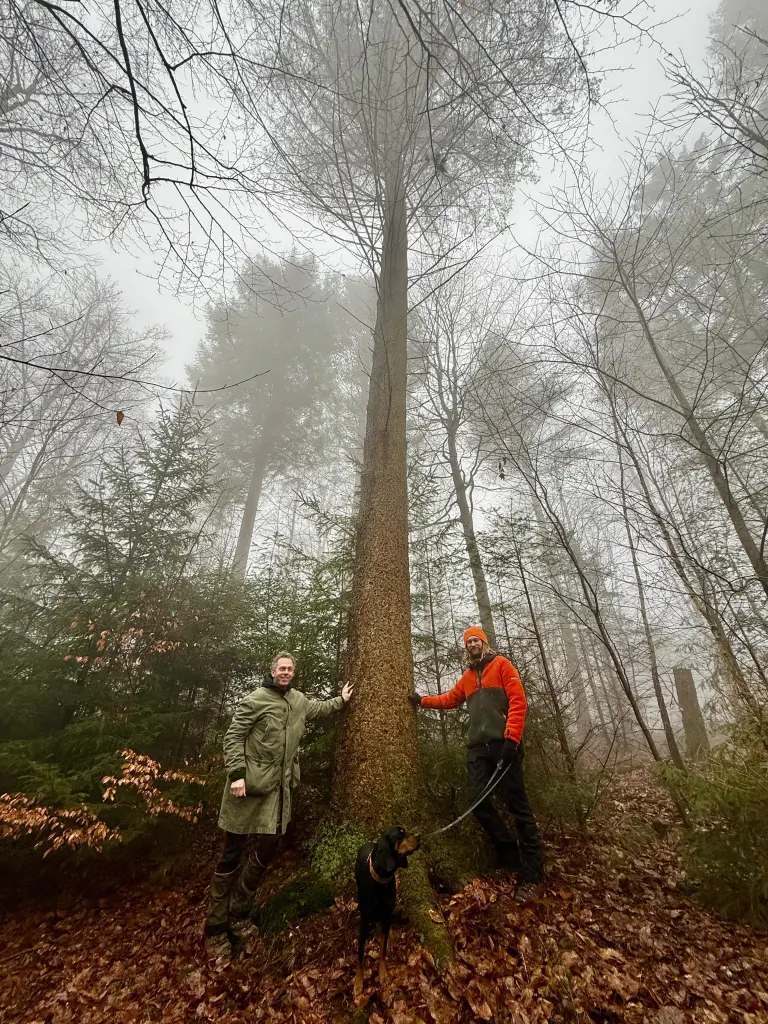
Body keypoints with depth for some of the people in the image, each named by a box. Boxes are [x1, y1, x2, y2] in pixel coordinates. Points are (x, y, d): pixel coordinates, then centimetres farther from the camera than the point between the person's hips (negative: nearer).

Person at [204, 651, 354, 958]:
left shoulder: (298, 701, 7)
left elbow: (319, 708, 26)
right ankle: (215, 928, 19)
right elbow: (233, 736, -13)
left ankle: (238, 918, 30)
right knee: (232, 855, 4)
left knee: (266, 849, 11)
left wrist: (341, 700, 24)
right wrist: (236, 774, -19)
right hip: (250, 784, -6)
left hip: (278, 787, 6)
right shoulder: (255, 699, -13)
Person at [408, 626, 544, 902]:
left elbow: (518, 701, -8)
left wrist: (511, 738, -16)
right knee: (478, 800, -3)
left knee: (517, 804, -2)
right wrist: (423, 701, 24)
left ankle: (532, 874, 9)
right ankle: (511, 854, 16)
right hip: (477, 747, 6)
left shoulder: (501, 664, 1)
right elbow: (450, 699, 30)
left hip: (503, 743, -5)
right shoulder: (467, 676, 19)